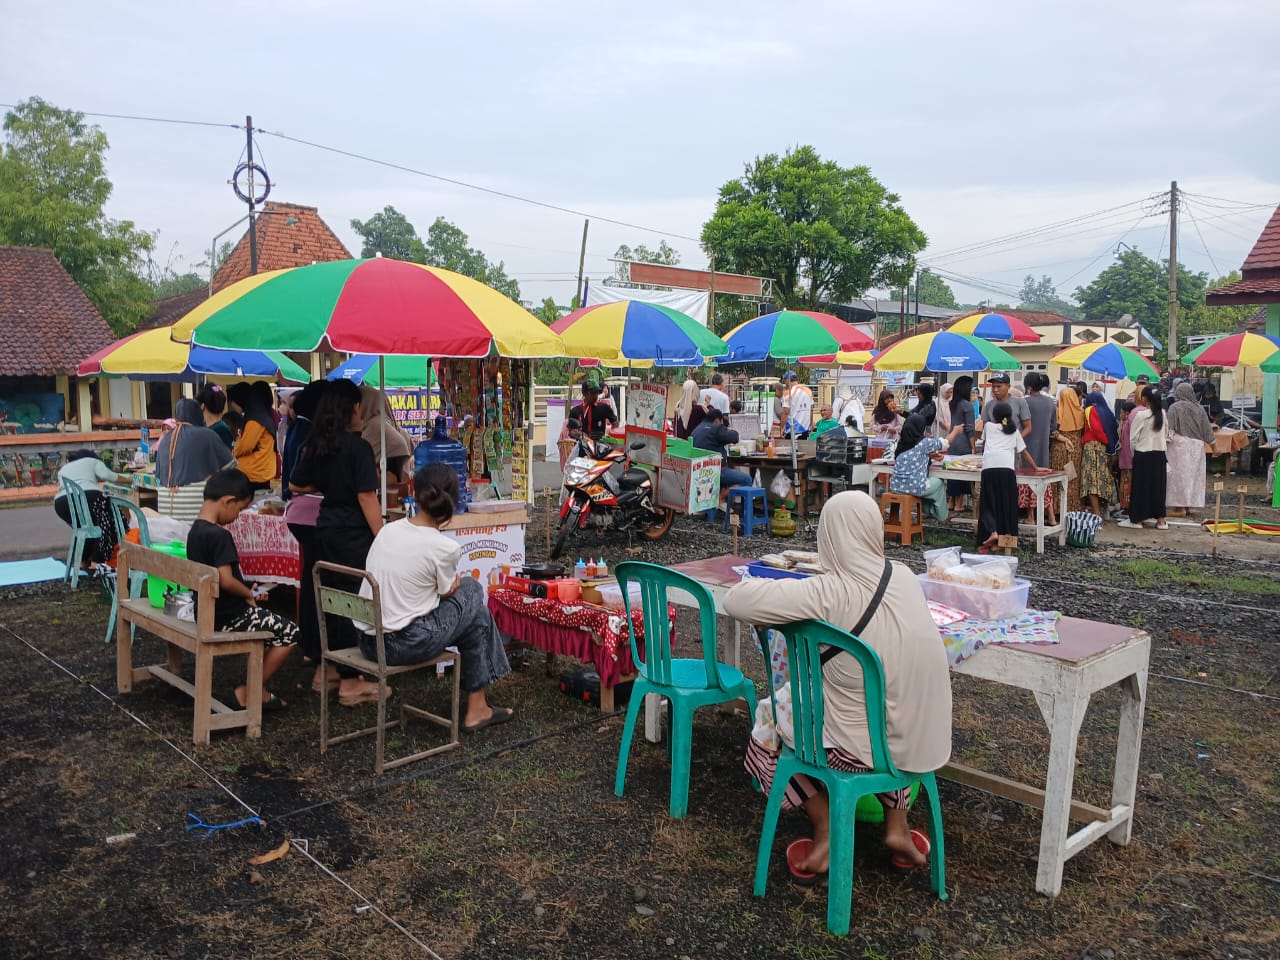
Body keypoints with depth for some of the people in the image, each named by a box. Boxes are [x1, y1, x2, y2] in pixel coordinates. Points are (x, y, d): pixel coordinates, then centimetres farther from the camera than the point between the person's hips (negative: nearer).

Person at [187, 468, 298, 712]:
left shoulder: (195, 530, 7)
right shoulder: (219, 535, -22)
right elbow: (226, 581, -28)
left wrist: (245, 593, 8)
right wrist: (249, 594, -10)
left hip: (208, 614, 10)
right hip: (228, 617, -10)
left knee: (273, 625, 26)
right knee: (289, 633, 0)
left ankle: (258, 688, 25)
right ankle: (251, 691, 5)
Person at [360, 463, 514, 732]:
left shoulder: (387, 530, 2)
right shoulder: (445, 548, -15)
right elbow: (447, 592, 0)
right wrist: (457, 581, 22)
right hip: (406, 645, -6)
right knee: (472, 598, 15)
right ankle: (476, 708, 22)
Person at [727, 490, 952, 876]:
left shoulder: (830, 592, -23)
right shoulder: (904, 577, -5)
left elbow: (736, 599, -25)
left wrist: (780, 612, -4)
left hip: (861, 750, -5)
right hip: (920, 739, 5)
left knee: (768, 719, 21)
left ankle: (826, 831, 16)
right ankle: (897, 825, 30)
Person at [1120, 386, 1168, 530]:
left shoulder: (1140, 414, -13)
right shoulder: (1162, 413, 2)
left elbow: (1133, 438, -9)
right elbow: (1166, 434, 8)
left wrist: (1134, 454, 4)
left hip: (1143, 454, -5)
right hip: (1160, 453, 5)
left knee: (1141, 486, 2)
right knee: (1158, 485, 11)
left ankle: (1137, 519, 9)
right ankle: (1161, 520, 15)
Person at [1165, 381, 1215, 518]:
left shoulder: (1174, 408, -7)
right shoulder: (1199, 408, 6)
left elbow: (1170, 429, -12)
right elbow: (1207, 428, 11)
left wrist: (1166, 440, -8)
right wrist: (1213, 445, 19)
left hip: (1180, 445, -5)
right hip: (1196, 447, 5)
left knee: (1179, 474, -3)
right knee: (1193, 474, 11)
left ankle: (1180, 507, -5)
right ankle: (1188, 506, 15)